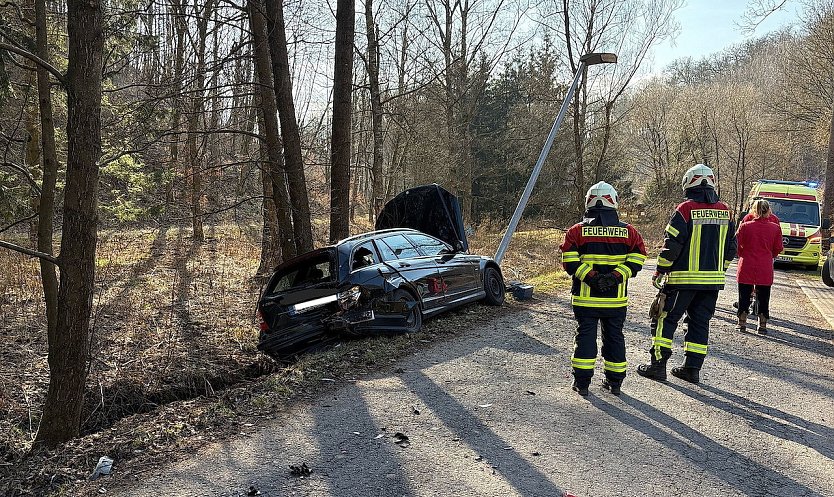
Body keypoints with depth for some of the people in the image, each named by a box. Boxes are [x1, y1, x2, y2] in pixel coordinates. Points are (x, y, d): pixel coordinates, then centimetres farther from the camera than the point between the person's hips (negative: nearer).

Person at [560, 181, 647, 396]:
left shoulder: (577, 230, -3)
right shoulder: (628, 231, 3)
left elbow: (569, 260, -12)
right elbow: (637, 258, -4)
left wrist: (589, 277, -14)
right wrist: (617, 276, -10)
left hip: (585, 297, -1)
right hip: (616, 298, 2)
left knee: (585, 335, 7)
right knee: (614, 337, 14)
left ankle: (582, 382, 10)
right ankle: (615, 381, 22)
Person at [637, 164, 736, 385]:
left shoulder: (685, 209, -11)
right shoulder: (725, 211, 8)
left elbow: (671, 245, -13)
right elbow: (731, 247, 14)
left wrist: (660, 271, -2)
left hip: (684, 278, -5)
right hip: (713, 280, 6)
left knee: (665, 318, 4)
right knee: (700, 322, 13)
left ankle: (658, 364, 4)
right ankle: (692, 367, 16)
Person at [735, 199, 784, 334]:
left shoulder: (745, 226, -7)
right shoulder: (775, 228, -4)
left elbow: (737, 245, -2)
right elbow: (778, 249, 3)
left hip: (746, 268, 0)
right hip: (765, 269, 1)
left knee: (744, 296, 10)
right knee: (763, 298, 10)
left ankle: (742, 323, 14)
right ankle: (762, 325, 13)